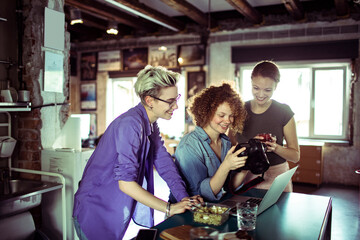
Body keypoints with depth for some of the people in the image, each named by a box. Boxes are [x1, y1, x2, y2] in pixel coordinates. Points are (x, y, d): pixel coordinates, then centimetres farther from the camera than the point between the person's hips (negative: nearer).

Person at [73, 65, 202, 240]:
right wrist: (169, 208, -24)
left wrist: (184, 197, -12)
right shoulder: (131, 124, -27)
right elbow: (125, 183, -30)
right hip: (97, 214, -8)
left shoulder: (151, 124, 5)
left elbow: (164, 163, 1)